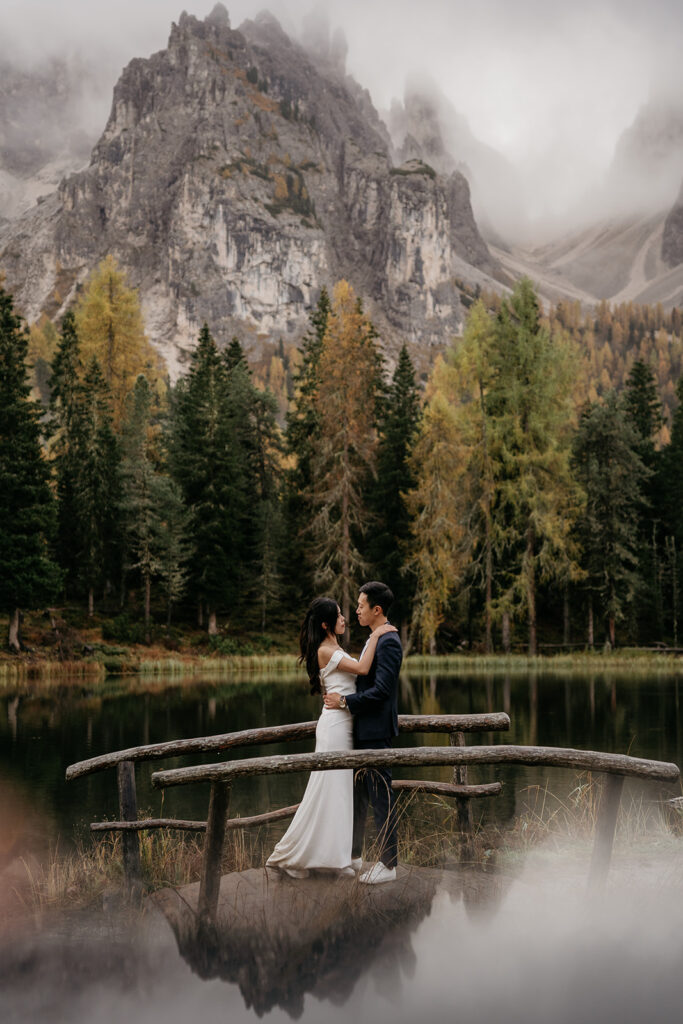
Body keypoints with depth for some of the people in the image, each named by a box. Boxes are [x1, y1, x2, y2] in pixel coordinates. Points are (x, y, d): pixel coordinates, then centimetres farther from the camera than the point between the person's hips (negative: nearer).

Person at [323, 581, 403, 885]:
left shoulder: (388, 643, -18)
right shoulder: (375, 639, 14)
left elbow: (381, 690, -24)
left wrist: (345, 701, -18)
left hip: (376, 730, -10)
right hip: (363, 728, 10)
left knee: (380, 795, -3)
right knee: (357, 791, 18)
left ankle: (388, 864, 6)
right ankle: (353, 853, 30)